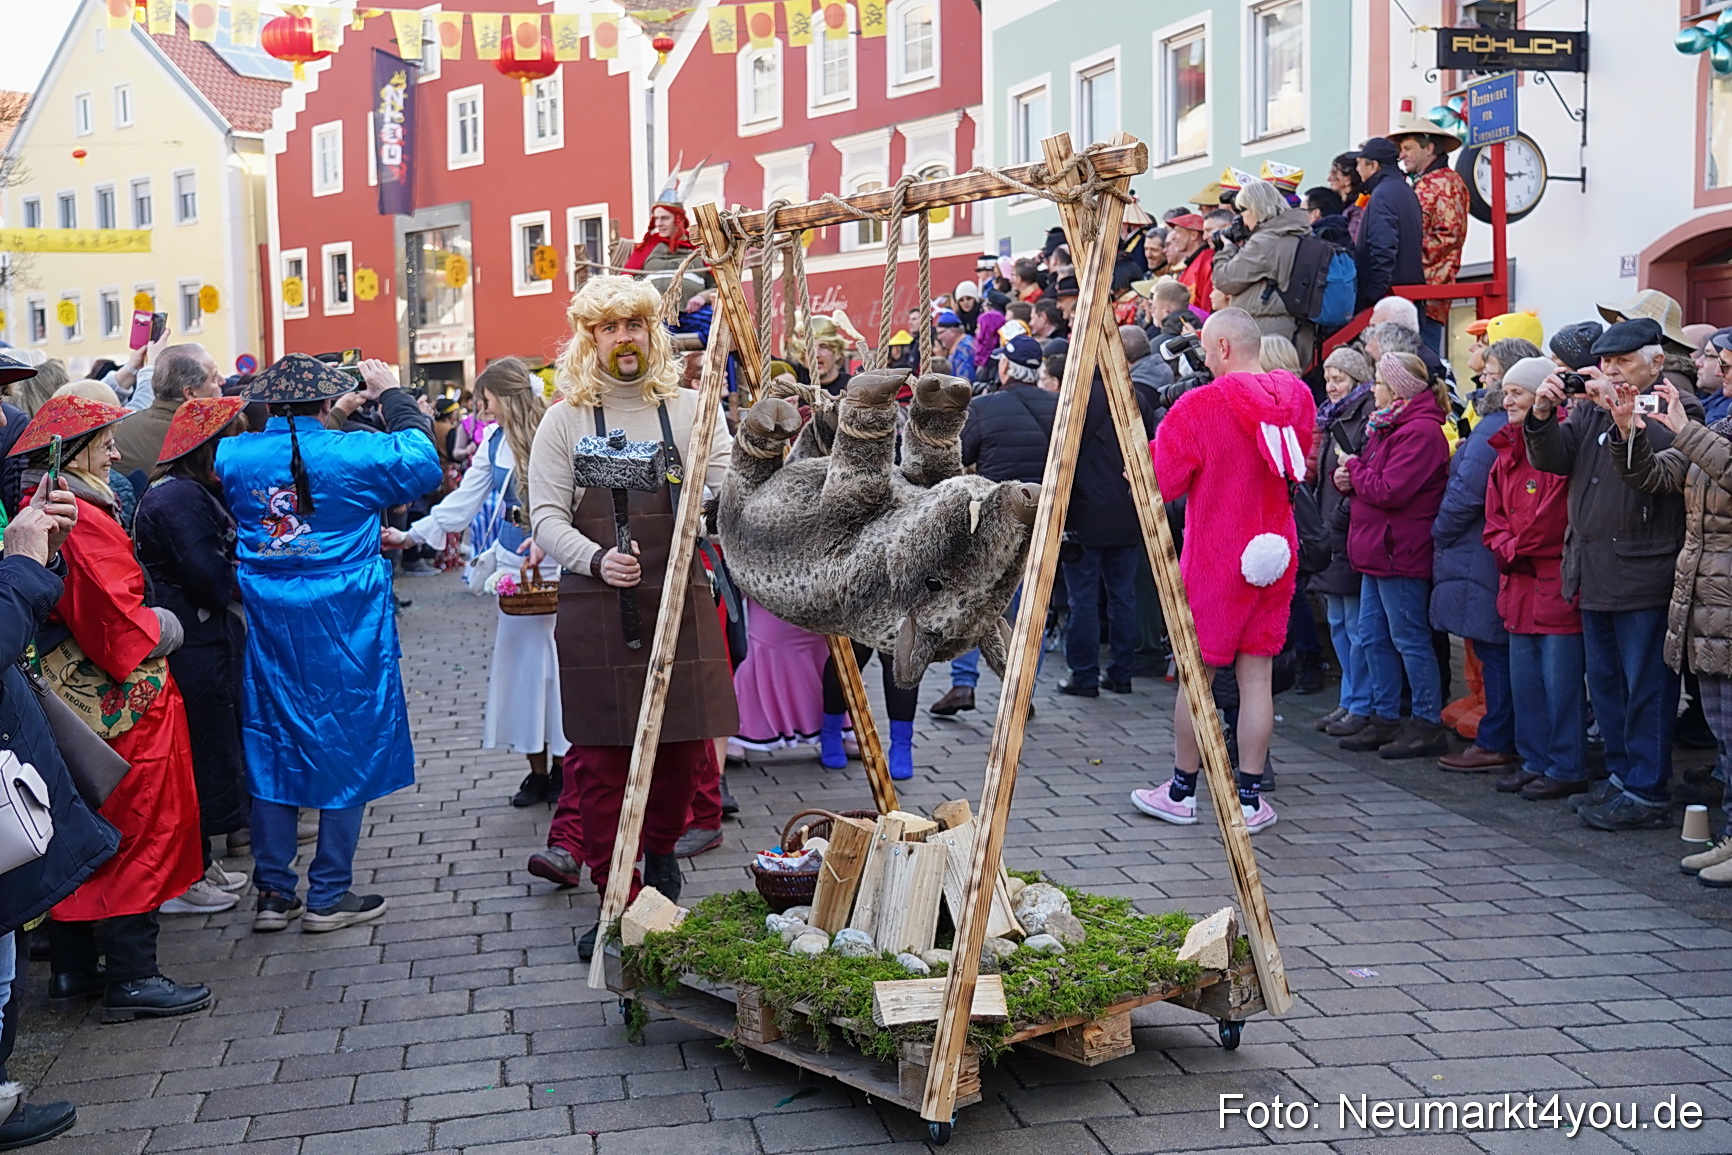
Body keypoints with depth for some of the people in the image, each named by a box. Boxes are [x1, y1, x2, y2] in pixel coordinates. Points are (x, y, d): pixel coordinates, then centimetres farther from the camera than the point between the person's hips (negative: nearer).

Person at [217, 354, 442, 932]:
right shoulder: (353, 453, -13)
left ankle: (273, 894, 16)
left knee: (272, 750, 12)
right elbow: (423, 462, 4)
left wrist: (324, 421, 25)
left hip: (269, 629, 4)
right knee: (347, 752, 6)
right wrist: (392, 396, 14)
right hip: (346, 627, -4)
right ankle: (328, 896, 11)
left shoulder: (234, 456, -2)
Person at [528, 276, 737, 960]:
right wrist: (596, 560, -18)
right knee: (600, 756, -3)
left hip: (680, 602, 2)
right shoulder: (565, 420, 4)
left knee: (684, 742, 8)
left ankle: (662, 848, 36)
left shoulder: (689, 410, 8)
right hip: (594, 609, -2)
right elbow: (546, 516, -1)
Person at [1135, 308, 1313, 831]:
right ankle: (1250, 798, 10)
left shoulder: (1200, 406, -15)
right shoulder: (1298, 399, 2)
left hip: (1214, 561, -4)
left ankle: (1181, 791, 18)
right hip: (1275, 554, 4)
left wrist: (1144, 451, 10)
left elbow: (1160, 482, -8)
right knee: (1256, 674, 7)